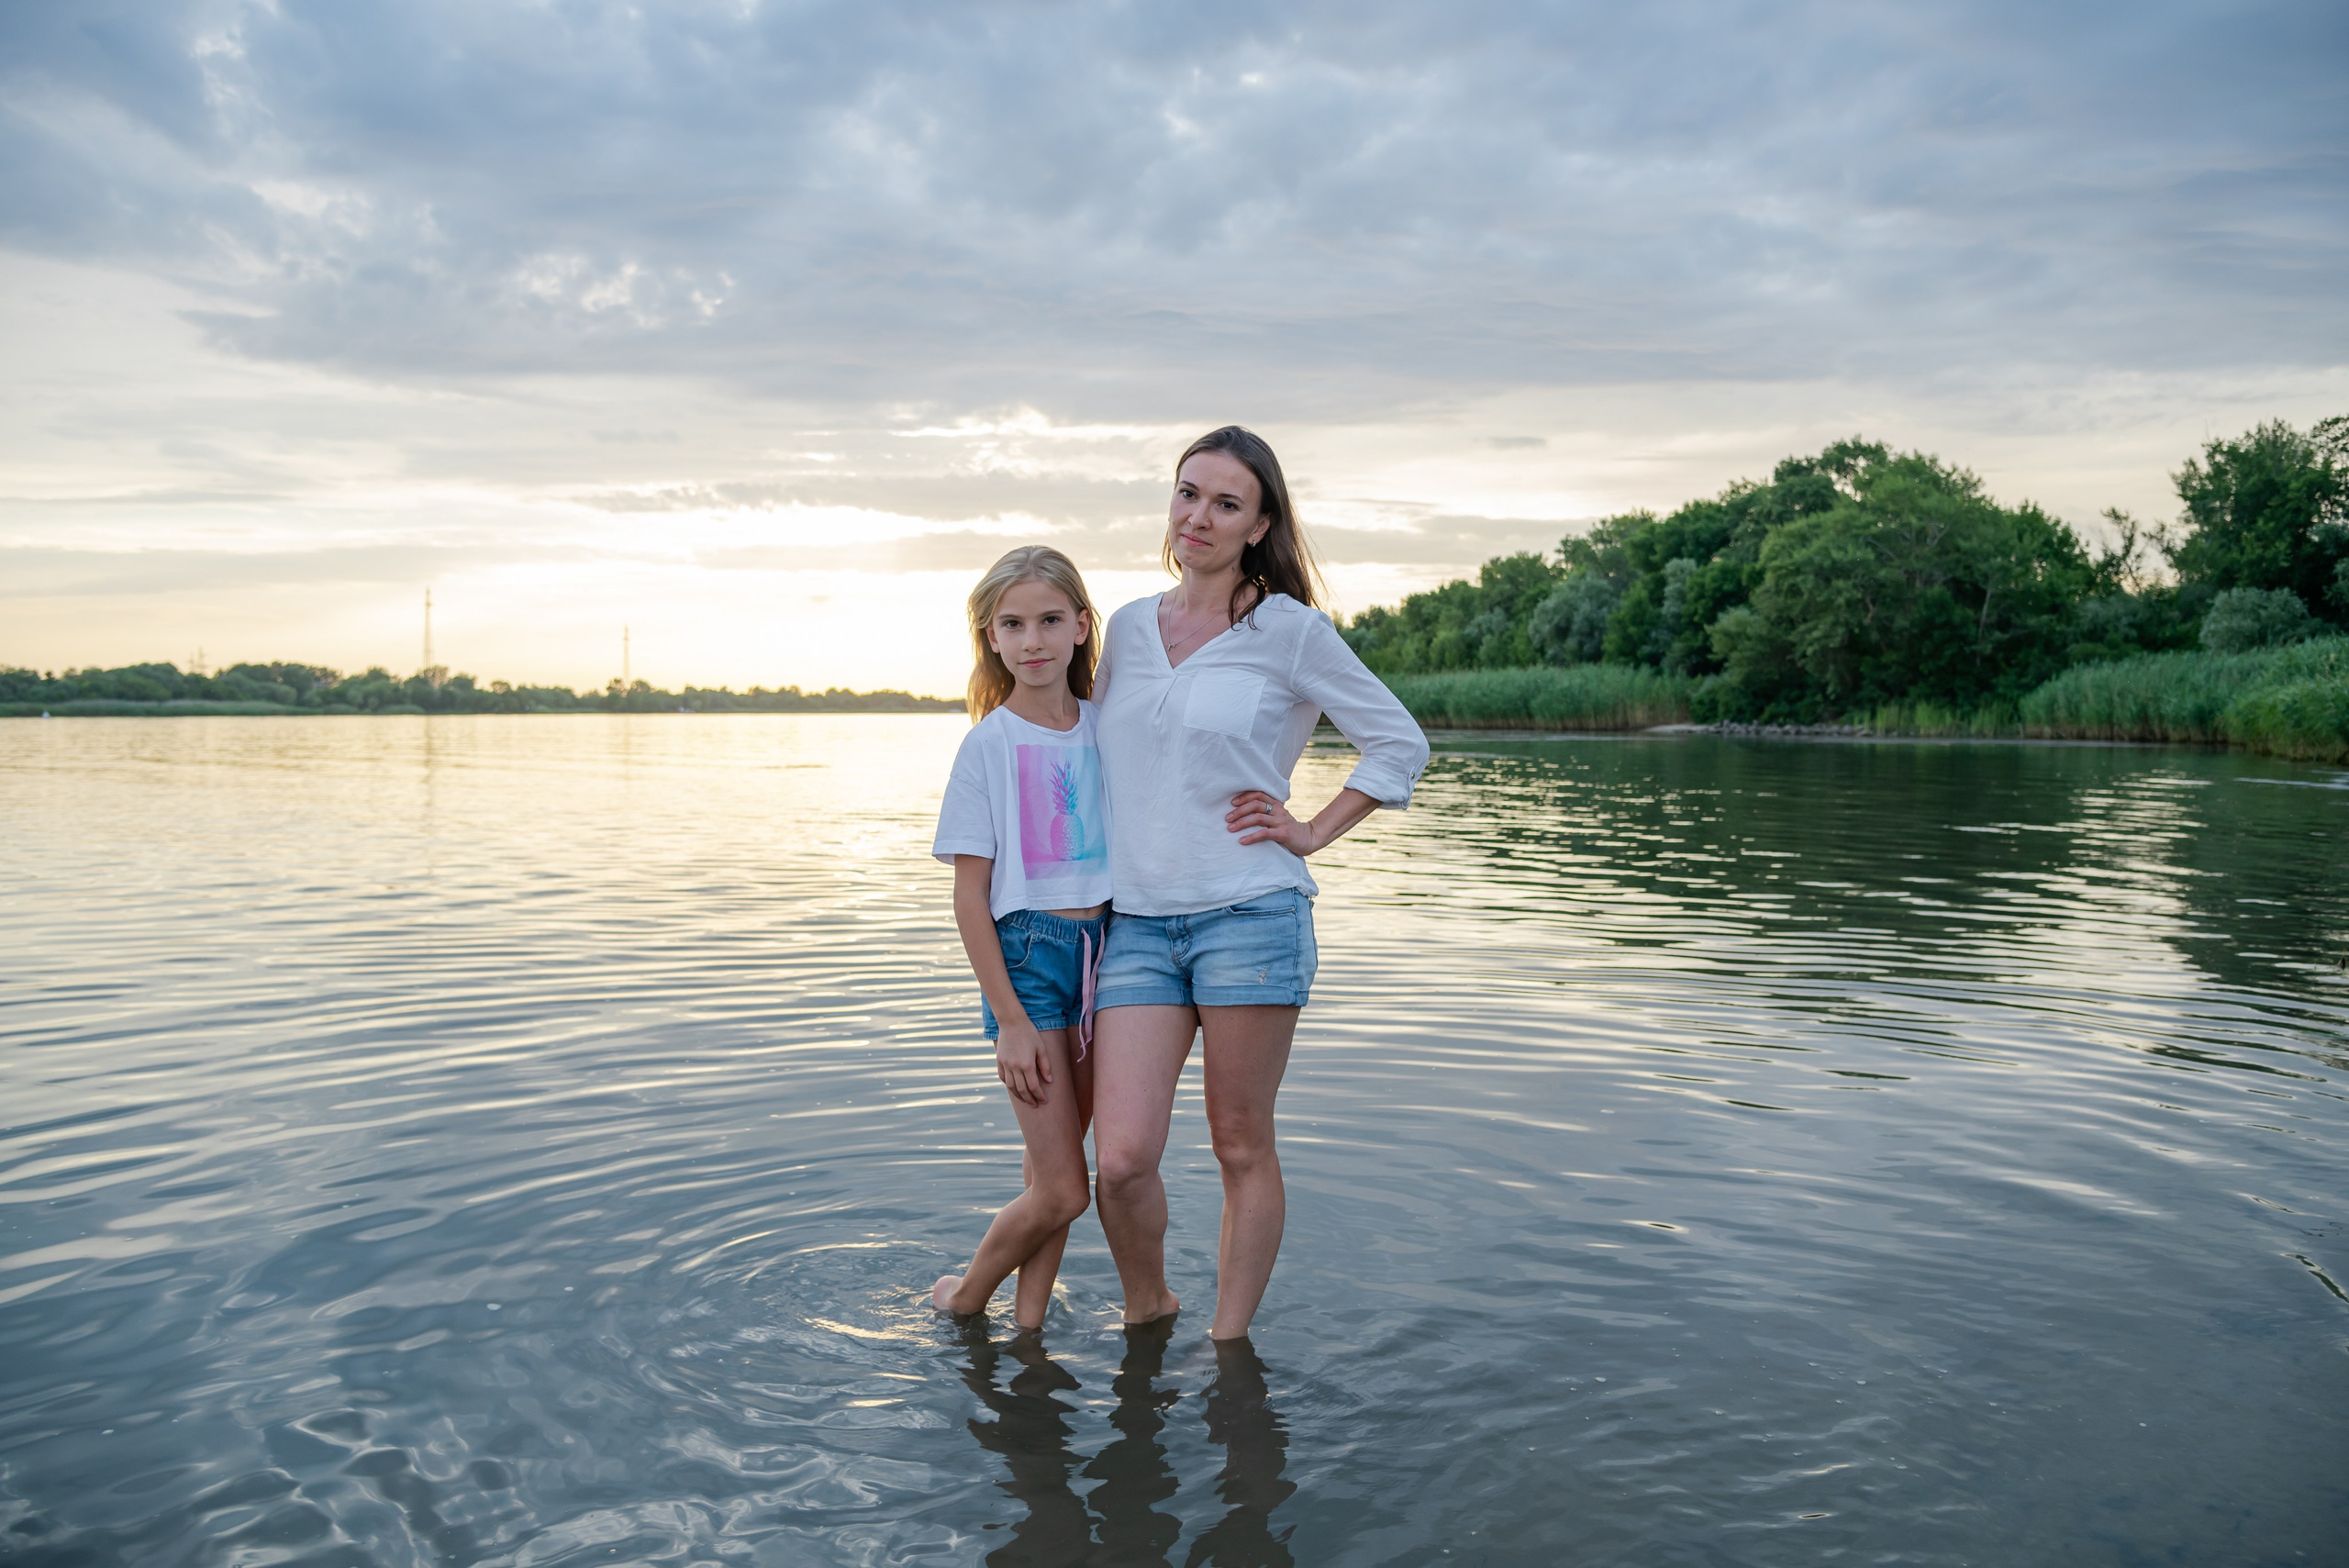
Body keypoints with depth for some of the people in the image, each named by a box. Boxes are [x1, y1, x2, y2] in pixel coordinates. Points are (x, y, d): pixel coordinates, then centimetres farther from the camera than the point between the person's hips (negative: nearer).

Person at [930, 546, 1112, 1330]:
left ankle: (1027, 1325, 24)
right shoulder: (989, 744, -7)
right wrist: (1010, 1020, -10)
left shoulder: (1107, 728, 5)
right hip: (1027, 951, -4)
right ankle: (963, 1303, 22)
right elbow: (970, 894, -7)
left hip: (1104, 944, 4)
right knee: (1063, 1192, -3)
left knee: (1050, 1175, 10)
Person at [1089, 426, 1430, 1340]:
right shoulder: (1128, 628, 12)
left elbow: (1400, 743, 4)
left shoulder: (1290, 631, -1)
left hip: (1250, 913, -3)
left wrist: (1313, 832, -1)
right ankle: (1145, 1310, 24)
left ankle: (1229, 1343, 22)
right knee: (1121, 1159, -4)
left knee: (1242, 1148, 5)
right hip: (1137, 922, 3)